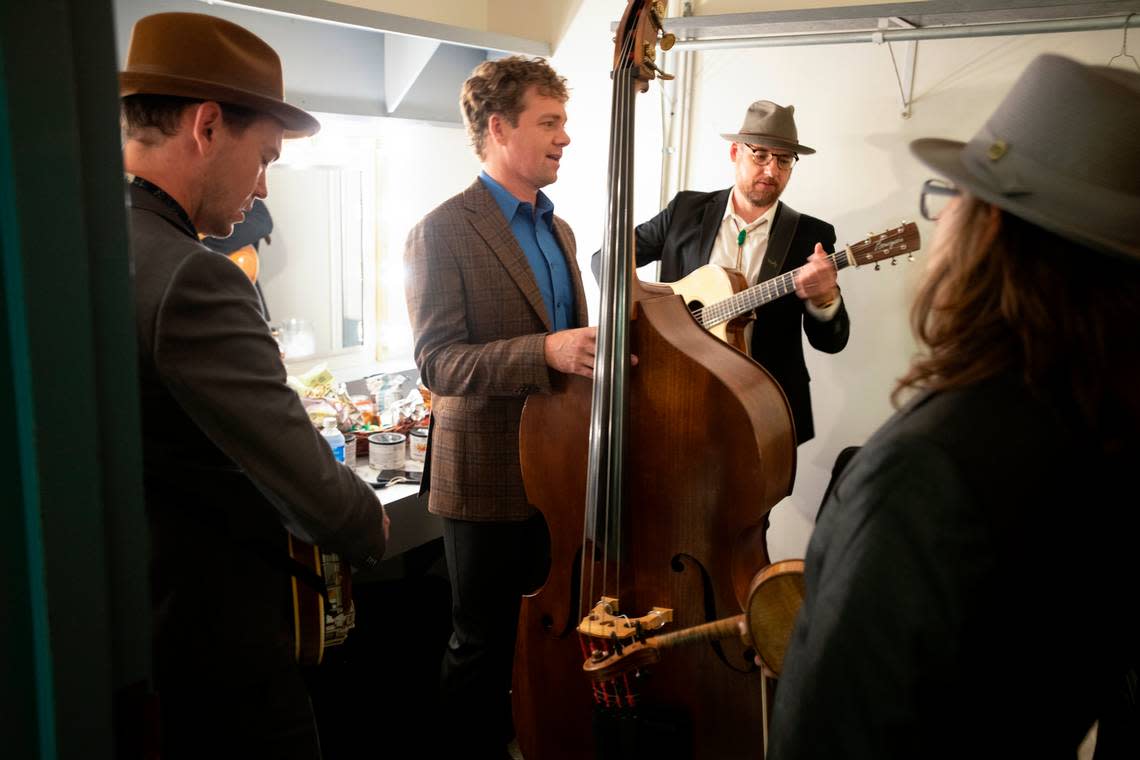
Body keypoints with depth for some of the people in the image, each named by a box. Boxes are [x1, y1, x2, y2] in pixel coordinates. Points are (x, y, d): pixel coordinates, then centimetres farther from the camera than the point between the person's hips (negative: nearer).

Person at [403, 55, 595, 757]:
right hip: (489, 479, -6)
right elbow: (438, 360, -19)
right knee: (483, 648, 7)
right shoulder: (444, 232, -10)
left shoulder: (559, 231, 14)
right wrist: (545, 352, -31)